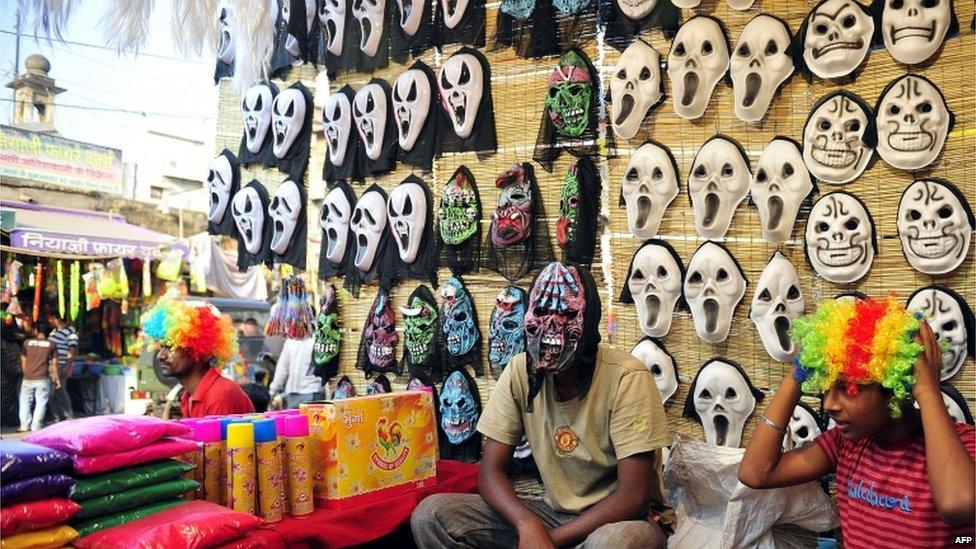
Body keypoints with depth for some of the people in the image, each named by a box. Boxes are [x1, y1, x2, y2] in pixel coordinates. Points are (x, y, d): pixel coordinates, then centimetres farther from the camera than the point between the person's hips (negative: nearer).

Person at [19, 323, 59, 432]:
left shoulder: (27, 343, 4)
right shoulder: (51, 345, 2)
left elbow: (23, 361, 8)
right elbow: (54, 363, 3)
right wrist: (56, 379, 9)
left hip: (28, 379, 1)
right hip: (43, 379, -1)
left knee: (25, 402, 13)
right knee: (40, 403, 4)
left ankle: (24, 425, 13)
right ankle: (36, 426, 1)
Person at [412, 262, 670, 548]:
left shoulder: (627, 379, -19)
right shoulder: (519, 372, -6)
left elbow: (634, 497, -20)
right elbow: (490, 470, -6)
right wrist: (527, 523, -26)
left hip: (617, 519, -4)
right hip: (553, 511, 5)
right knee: (430, 515, -14)